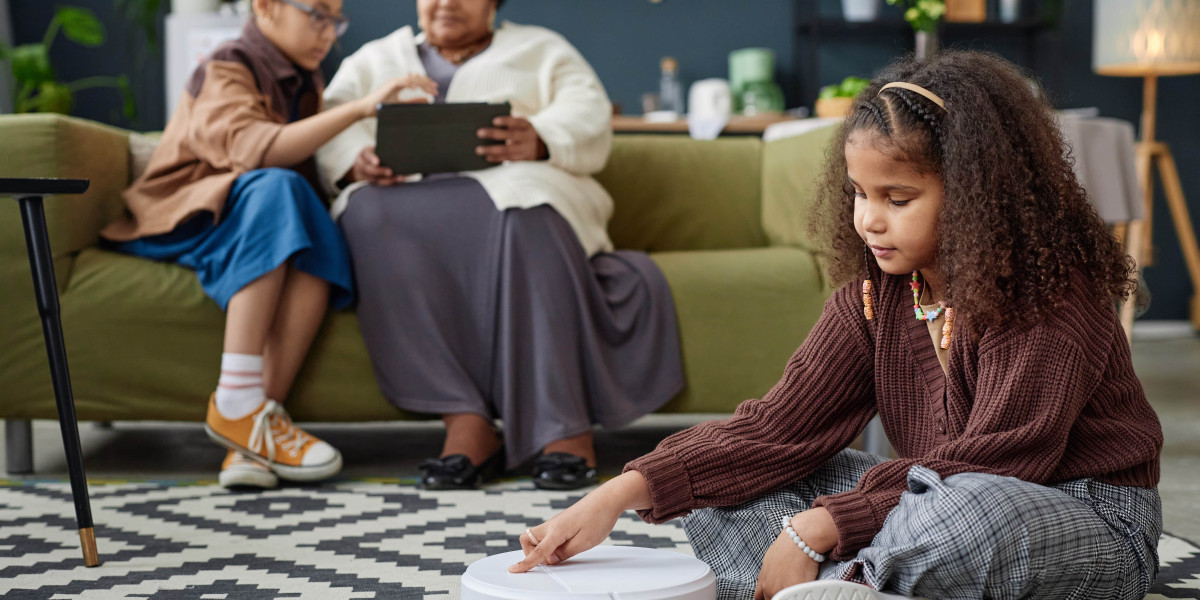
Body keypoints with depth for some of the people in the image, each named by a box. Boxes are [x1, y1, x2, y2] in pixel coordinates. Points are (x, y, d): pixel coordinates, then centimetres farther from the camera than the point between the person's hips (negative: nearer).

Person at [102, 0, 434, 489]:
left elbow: (319, 175, 14)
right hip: (183, 218, -6)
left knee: (324, 239, -28)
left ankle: (250, 438, -37)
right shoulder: (224, 72, -8)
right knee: (275, 187, -36)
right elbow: (253, 148, -29)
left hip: (268, 235, 6)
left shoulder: (305, 83, 19)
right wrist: (360, 108, -35)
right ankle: (238, 404, -42)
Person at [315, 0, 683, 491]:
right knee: (369, 213, -34)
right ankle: (465, 423, -39)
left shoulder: (541, 50, 24)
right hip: (408, 205, 2)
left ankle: (565, 427, -39)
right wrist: (357, 161, -15)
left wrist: (539, 140, -20)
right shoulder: (373, 60, 29)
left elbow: (588, 120, 4)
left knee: (518, 214, -38)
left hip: (517, 195, -1)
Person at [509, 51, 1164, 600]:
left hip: (1097, 527, -6)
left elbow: (988, 465, -27)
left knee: (970, 513, -42)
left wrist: (817, 528, -30)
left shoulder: (1052, 299, -19)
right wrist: (622, 494, -20)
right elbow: (783, 425, -8)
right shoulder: (874, 293, 0)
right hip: (936, 504, 6)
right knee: (726, 489, -3)